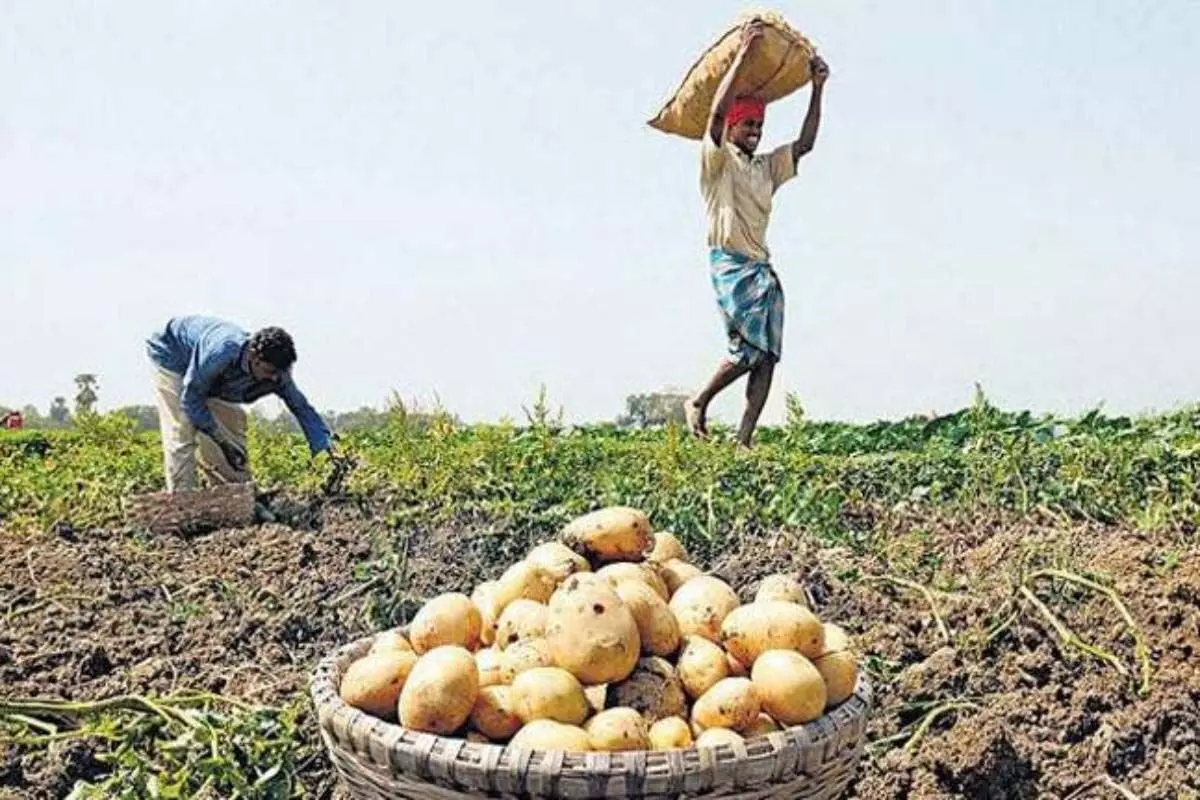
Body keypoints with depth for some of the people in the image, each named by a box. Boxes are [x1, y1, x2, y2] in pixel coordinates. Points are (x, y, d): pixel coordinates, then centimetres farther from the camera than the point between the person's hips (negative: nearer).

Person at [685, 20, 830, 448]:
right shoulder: (717, 160, 2)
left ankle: (743, 441, -4)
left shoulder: (767, 167, 22)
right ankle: (698, 402, 5)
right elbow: (717, 112, -14)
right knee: (749, 349, -16)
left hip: (763, 269, 7)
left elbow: (805, 144, 16)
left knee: (767, 357, -4)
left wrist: (817, 89, 10)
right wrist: (742, 54, -16)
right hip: (730, 265, -7)